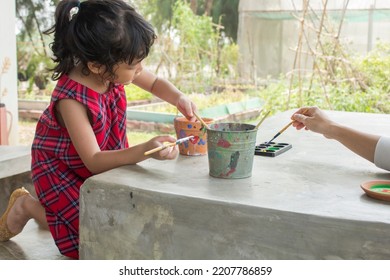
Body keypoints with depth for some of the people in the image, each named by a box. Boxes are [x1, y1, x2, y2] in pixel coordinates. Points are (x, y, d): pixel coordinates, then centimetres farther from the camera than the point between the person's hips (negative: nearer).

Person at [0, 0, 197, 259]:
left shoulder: (113, 70, -18)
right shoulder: (70, 99, -37)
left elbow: (155, 83, 2)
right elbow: (93, 161, -35)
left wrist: (179, 98, -20)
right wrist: (144, 150, -49)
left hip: (104, 160, 7)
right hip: (63, 171, -7)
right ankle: (27, 206, 10)